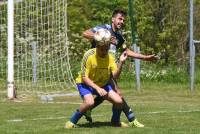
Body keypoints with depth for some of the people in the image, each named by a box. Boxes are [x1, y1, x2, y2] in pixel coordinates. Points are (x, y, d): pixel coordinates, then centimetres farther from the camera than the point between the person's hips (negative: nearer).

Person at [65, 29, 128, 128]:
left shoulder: (110, 57, -11)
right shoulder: (89, 56, -25)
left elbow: (115, 75, -18)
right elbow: (84, 77, -23)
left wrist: (121, 63, -33)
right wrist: (97, 88, -32)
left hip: (102, 84, 5)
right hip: (86, 83, -5)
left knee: (119, 101, -10)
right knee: (89, 102, -34)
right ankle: (72, 121, -13)